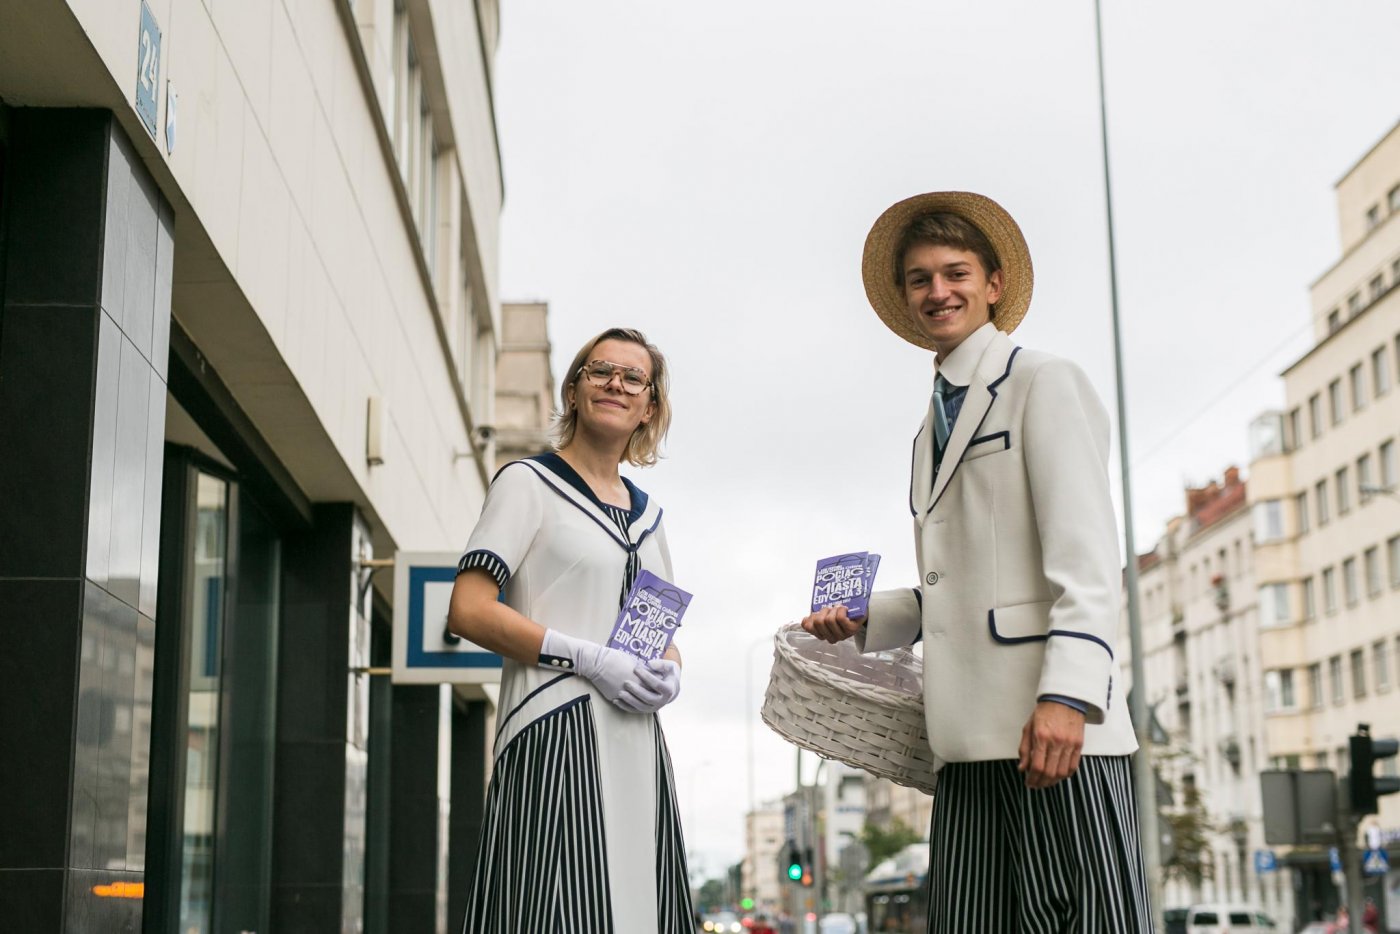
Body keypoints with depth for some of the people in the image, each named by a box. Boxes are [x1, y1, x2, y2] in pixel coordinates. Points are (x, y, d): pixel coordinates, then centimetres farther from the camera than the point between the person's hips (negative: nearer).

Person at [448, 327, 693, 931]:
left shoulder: (647, 512, 20)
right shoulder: (528, 482, 1)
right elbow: (469, 611, -10)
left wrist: (669, 674, 2)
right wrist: (591, 659, -16)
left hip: (637, 743, 7)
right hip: (556, 743, -6)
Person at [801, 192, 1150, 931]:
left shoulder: (1045, 384, 1)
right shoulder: (933, 428, 24)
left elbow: (1087, 557, -11)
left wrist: (1068, 695, -21)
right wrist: (862, 620, 11)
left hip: (1055, 728, -7)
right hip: (971, 736, 7)